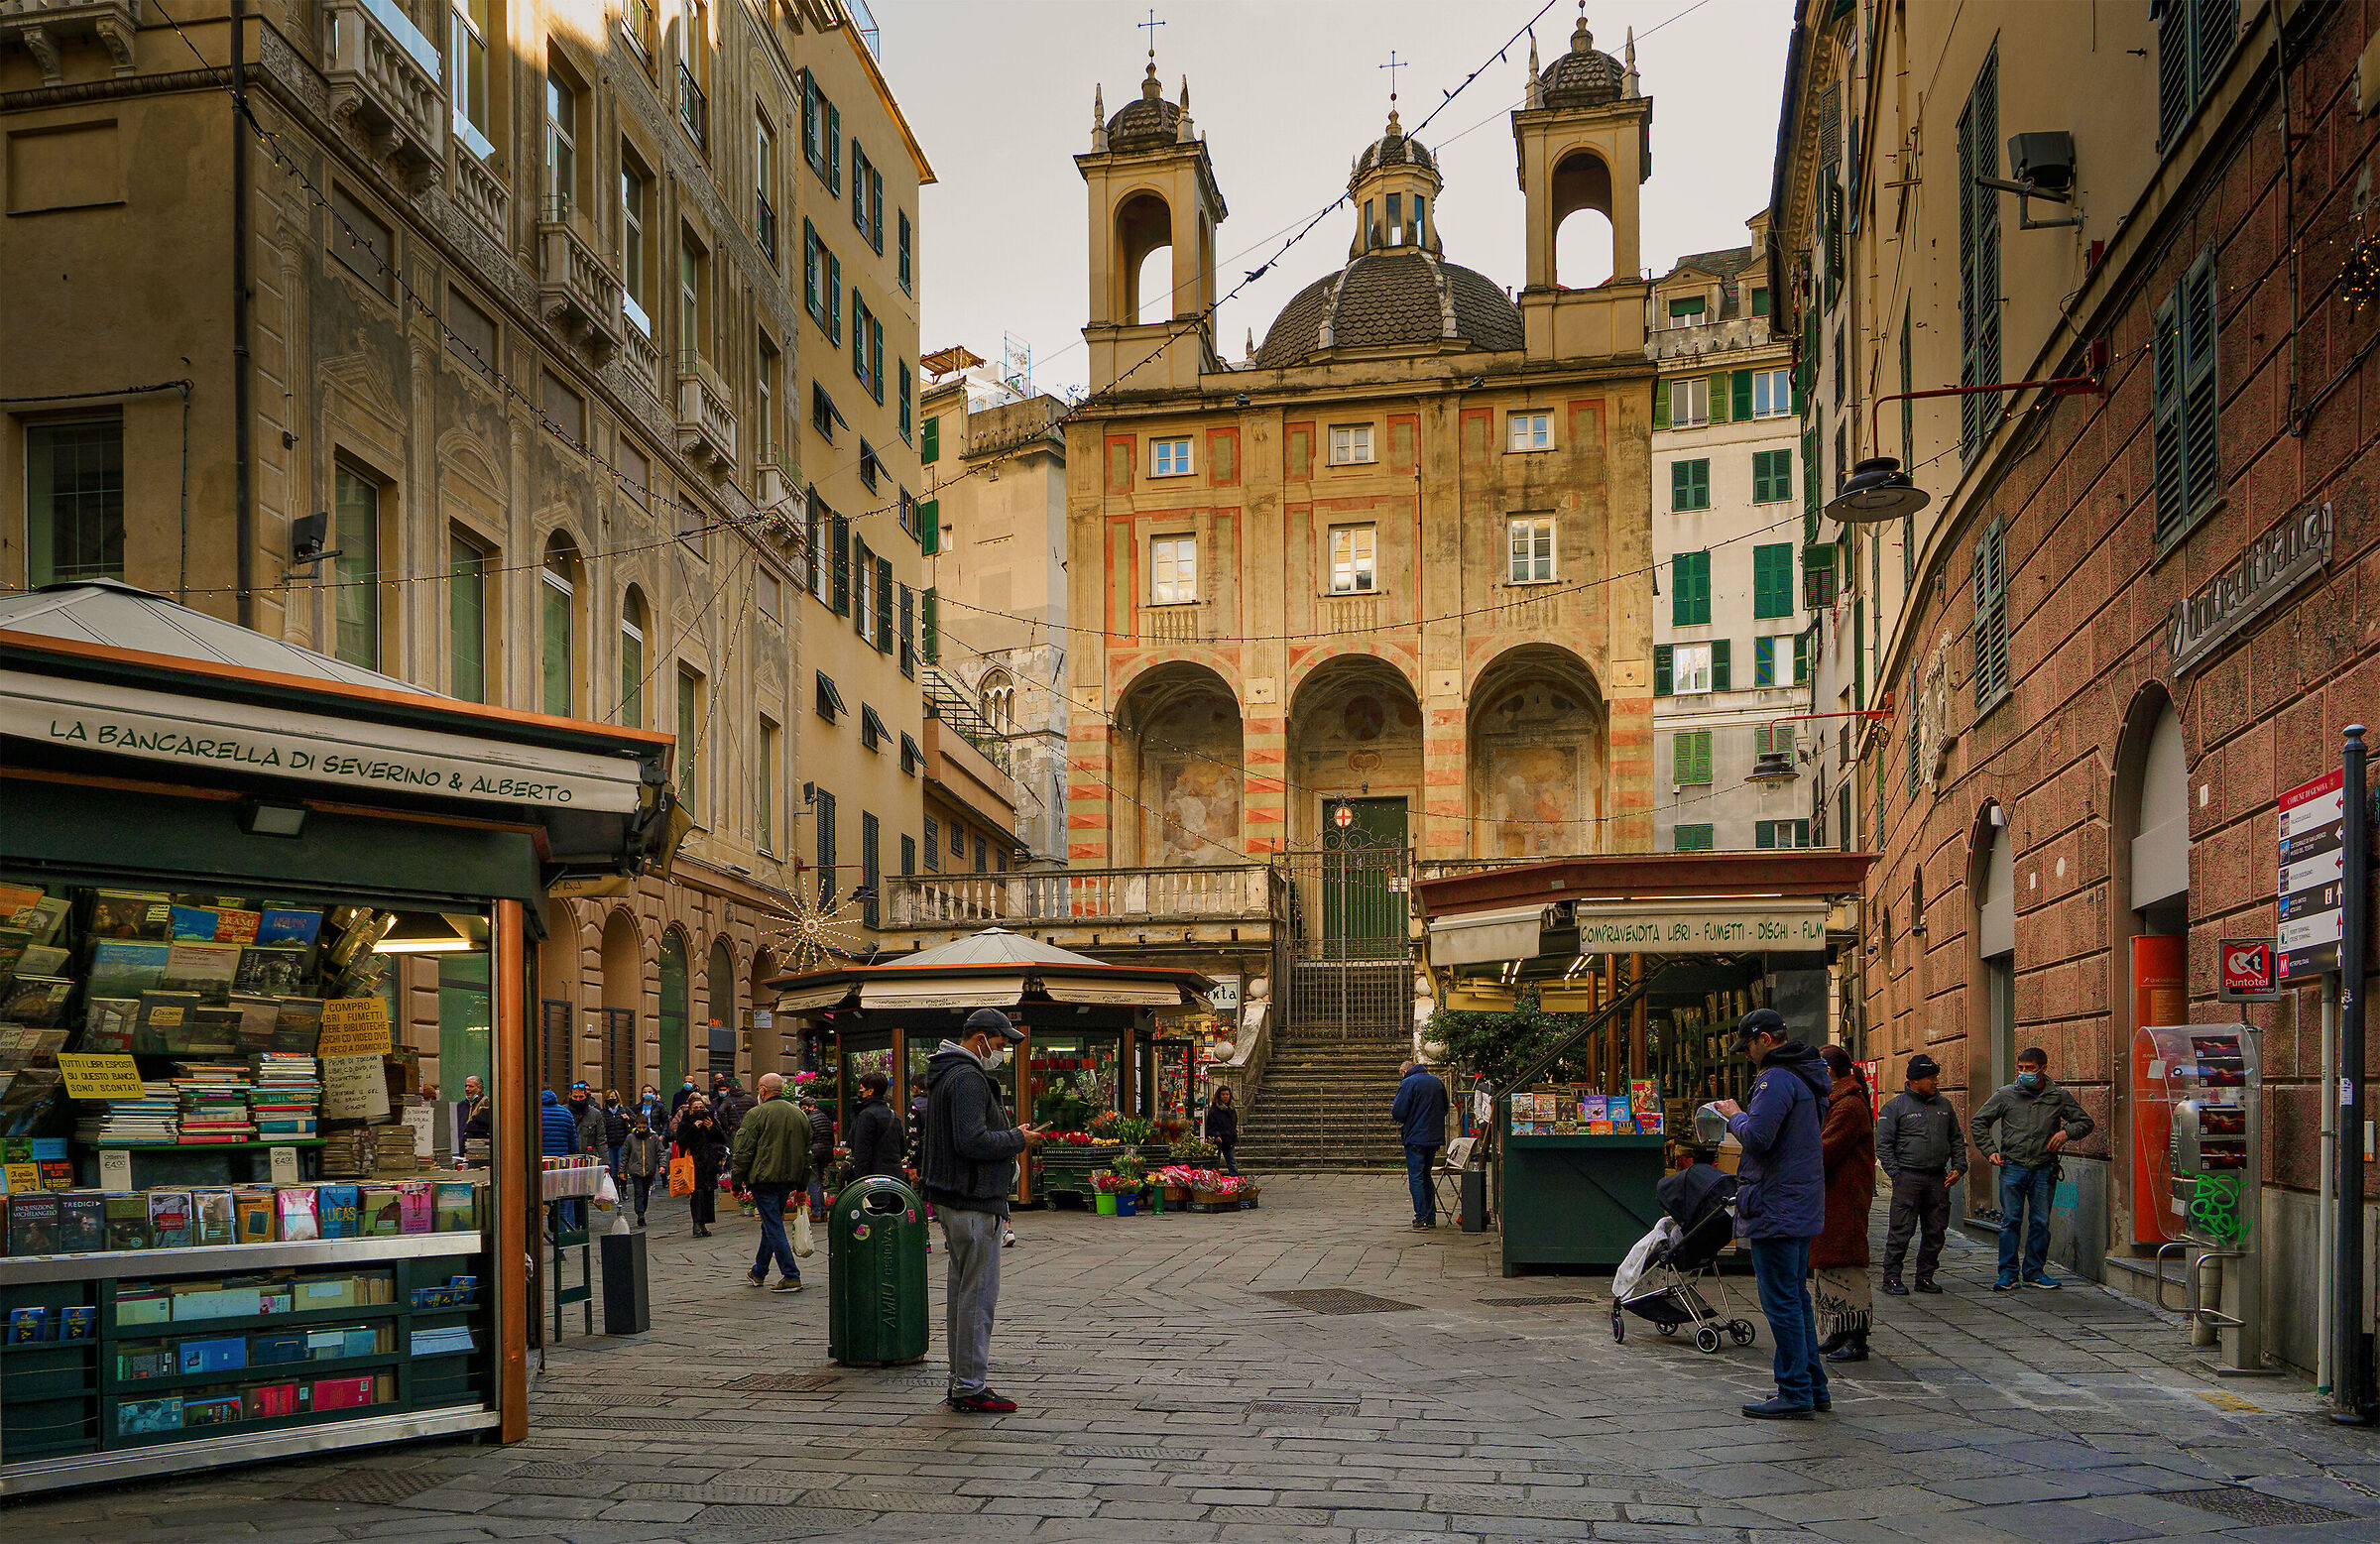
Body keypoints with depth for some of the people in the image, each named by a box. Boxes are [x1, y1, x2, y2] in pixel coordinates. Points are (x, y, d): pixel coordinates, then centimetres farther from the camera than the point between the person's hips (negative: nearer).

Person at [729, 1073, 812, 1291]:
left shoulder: (757, 1114, -9)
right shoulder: (800, 1114, 11)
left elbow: (743, 1152, -9)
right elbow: (807, 1153, 16)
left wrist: (737, 1181, -1)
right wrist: (801, 1185, 21)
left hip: (764, 1178, -7)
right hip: (789, 1180, 7)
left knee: (774, 1226, -5)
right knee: (771, 1225, 19)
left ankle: (791, 1277, -10)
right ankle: (758, 1273, 31)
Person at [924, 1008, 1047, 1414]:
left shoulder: (946, 1075, 18)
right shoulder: (968, 1078, -16)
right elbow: (972, 1142, -25)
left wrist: (1012, 1138, 15)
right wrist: (1018, 1140, -11)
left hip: (952, 1201, 11)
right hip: (974, 1203, -11)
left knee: (962, 1292, 15)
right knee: (978, 1295, -6)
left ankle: (961, 1381, 22)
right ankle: (970, 1388, -3)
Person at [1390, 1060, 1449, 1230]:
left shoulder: (1408, 1083, -11)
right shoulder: (1437, 1081, 9)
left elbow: (1398, 1113, -14)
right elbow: (1444, 1109, 17)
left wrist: (1393, 1113, 7)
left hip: (1415, 1138, -6)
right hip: (1435, 1137, 6)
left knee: (1416, 1178, 0)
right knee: (1426, 1176, 16)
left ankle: (1421, 1217, -2)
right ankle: (1431, 1216, 15)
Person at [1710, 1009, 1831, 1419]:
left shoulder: (1776, 1079, -17)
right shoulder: (1804, 1077, 16)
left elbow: (1758, 1137, -25)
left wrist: (1736, 1115, -7)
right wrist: (1742, 1115, 13)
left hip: (1775, 1208, -10)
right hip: (1801, 1207, 10)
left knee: (1780, 1300, -5)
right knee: (1796, 1297, 17)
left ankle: (1795, 1393, -1)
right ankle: (1813, 1387, 22)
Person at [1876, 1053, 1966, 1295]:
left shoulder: (1944, 1105, 15)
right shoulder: (1895, 1107, -1)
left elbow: (1956, 1140, 22)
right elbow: (1883, 1144, -2)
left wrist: (1958, 1167, 9)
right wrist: (1896, 1174, -10)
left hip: (1938, 1179, 5)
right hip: (1908, 1177, -5)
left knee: (1935, 1231, 7)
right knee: (1901, 1230, -6)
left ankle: (1925, 1277, 18)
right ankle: (1891, 1278, 0)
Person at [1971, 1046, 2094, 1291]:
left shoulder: (2059, 1096, 5)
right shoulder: (2006, 1095, 4)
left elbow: (2085, 1121, 15)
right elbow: (1978, 1123, 12)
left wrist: (2067, 1132, -5)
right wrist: (1990, 1150, 1)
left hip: (2044, 1170, 1)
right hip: (2013, 1167, -1)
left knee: (2041, 1222, 4)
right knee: (2010, 1221, -3)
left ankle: (2035, 1271, 16)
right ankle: (2007, 1273, 3)